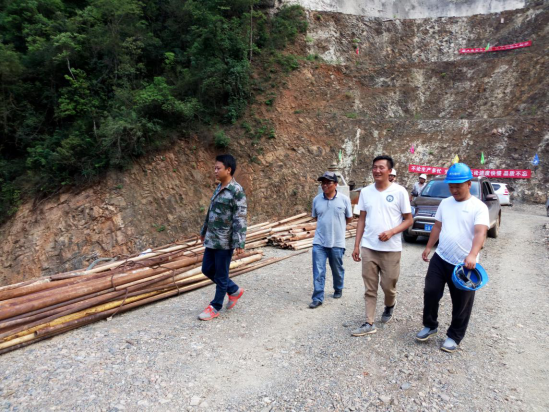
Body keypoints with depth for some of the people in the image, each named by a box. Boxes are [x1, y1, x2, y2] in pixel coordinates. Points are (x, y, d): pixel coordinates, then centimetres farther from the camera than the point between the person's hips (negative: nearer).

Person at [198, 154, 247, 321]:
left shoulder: (236, 191, -16)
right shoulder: (219, 188, 10)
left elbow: (240, 218, -19)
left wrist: (240, 243, -23)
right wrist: (204, 231, 24)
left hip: (225, 241, -9)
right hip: (212, 239, 9)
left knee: (221, 275, 5)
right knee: (207, 269, 16)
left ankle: (215, 307, 23)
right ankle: (234, 291, 33)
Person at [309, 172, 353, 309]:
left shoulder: (344, 199, -7)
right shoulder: (316, 199, 0)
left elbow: (349, 218, 5)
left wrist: (337, 225, 11)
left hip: (337, 242, -1)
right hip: (319, 242, 1)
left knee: (337, 270, 16)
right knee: (318, 271, -1)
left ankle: (338, 290, 40)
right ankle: (318, 298, 8)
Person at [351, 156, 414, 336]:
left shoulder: (399, 191, -6)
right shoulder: (365, 192, 5)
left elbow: (409, 220, -2)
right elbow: (362, 219, 9)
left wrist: (391, 232, -18)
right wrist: (357, 245, 5)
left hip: (391, 249, -2)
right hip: (368, 248, 3)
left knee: (388, 285, 9)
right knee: (370, 288, 6)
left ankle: (389, 307, 42)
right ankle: (369, 324, 16)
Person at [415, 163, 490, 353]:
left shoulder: (479, 207, -12)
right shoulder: (445, 203, 7)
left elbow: (480, 232, -25)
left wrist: (472, 254, -41)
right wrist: (428, 247, 15)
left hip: (464, 264, -4)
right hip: (440, 259, 5)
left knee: (461, 303, 9)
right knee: (430, 292, 7)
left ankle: (454, 336, 27)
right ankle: (430, 326, 29)